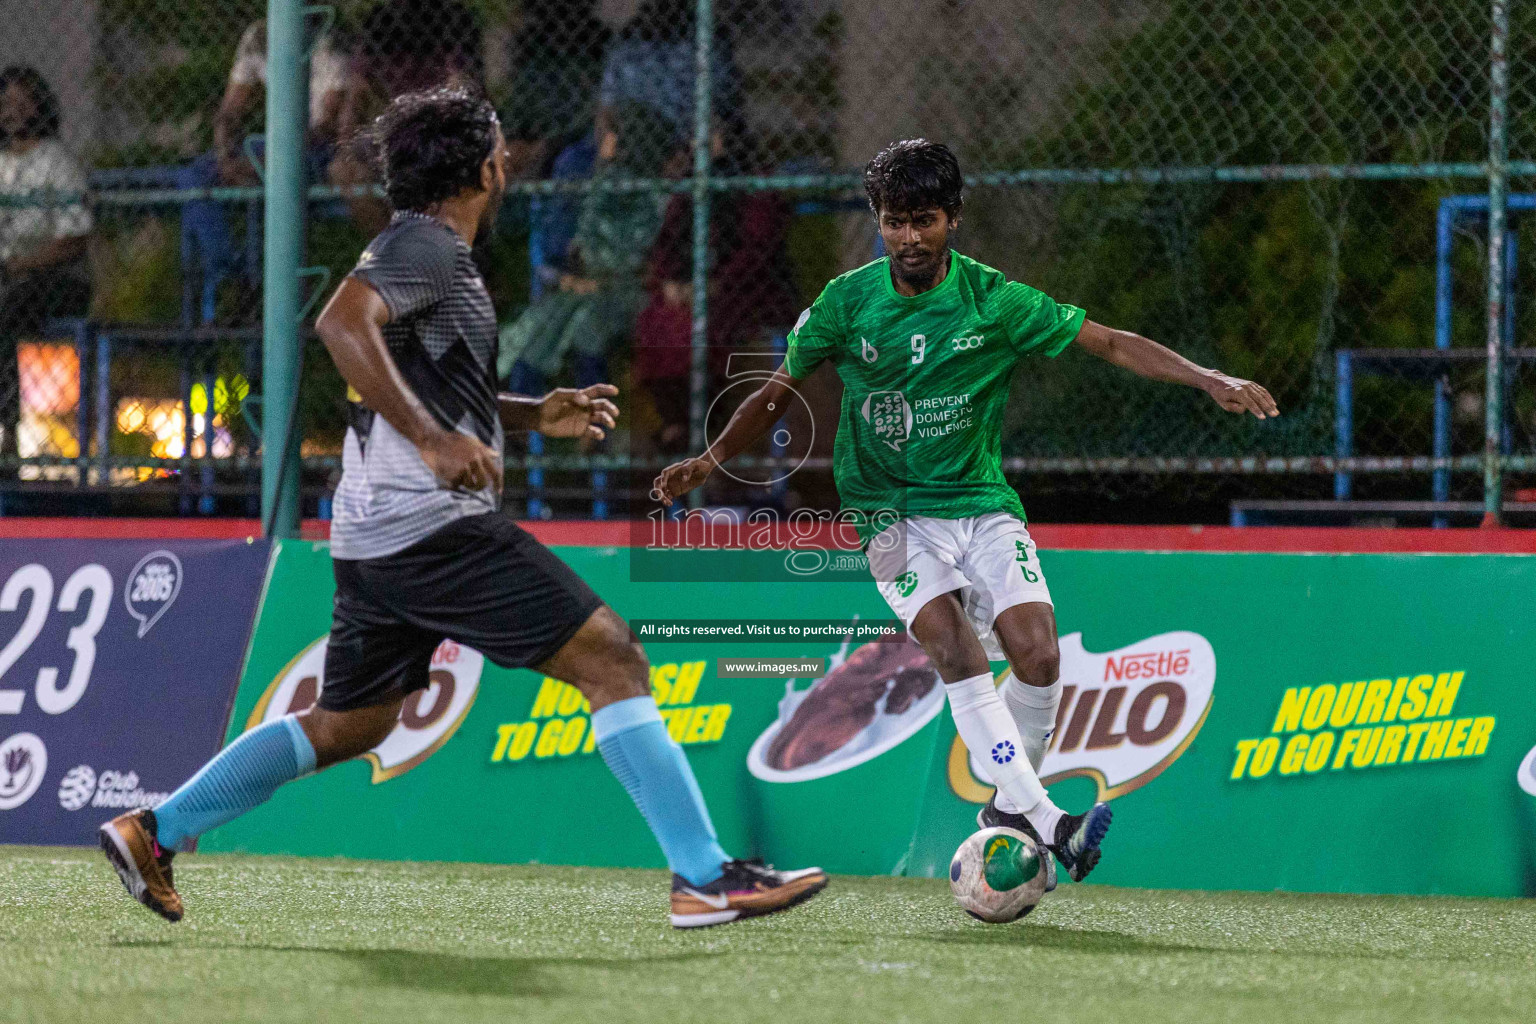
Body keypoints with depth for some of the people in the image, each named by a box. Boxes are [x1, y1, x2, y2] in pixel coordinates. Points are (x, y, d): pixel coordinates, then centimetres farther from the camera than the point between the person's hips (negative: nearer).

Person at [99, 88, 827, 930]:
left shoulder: (428, 249, 22)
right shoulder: (426, 245, -9)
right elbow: (343, 323, -27)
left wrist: (536, 414, 22)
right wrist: (434, 439, -32)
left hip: (375, 538, 10)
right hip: (433, 524, -10)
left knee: (347, 724, 20)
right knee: (609, 656, -11)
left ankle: (153, 833, 21)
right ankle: (704, 879, -16)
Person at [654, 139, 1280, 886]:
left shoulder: (993, 301, -5)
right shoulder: (847, 302, -3)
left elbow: (1113, 344, -4)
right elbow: (779, 391, 9)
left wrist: (1208, 379, -15)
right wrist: (711, 460, -3)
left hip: (981, 503, 1)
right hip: (891, 512, -1)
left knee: (1036, 655, -18)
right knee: (955, 647, -26)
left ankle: (1010, 808, 7)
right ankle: (1045, 822, -31)